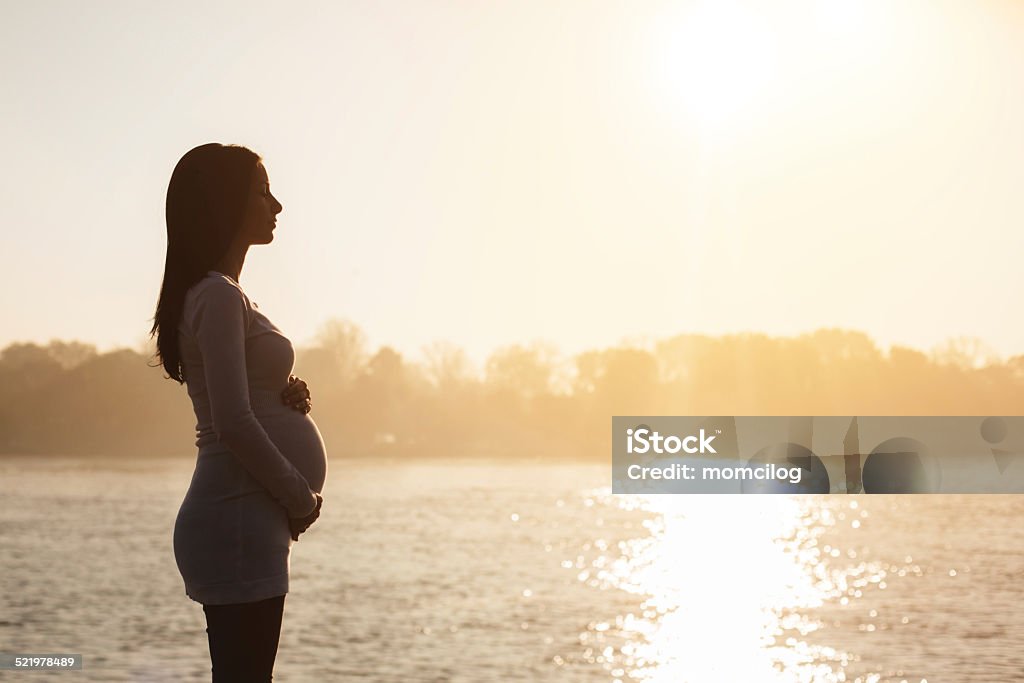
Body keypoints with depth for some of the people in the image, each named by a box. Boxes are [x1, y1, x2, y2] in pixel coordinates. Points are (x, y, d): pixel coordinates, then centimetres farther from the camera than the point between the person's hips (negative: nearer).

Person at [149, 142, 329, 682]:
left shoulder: (222, 294, 19)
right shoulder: (219, 297, -12)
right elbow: (233, 422, -20)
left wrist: (290, 396, 3)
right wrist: (301, 498, -9)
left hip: (250, 516, 10)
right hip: (239, 518, -10)